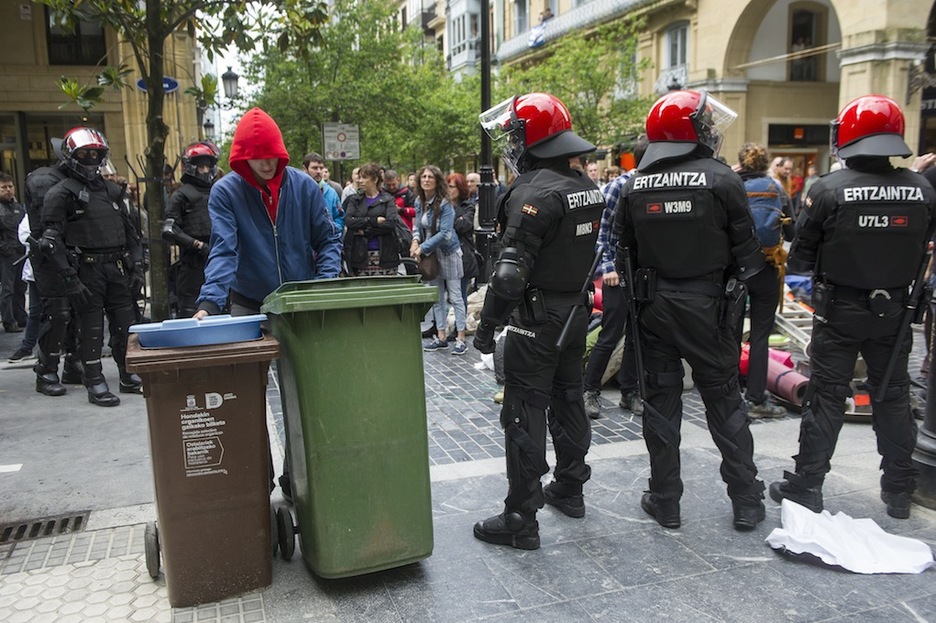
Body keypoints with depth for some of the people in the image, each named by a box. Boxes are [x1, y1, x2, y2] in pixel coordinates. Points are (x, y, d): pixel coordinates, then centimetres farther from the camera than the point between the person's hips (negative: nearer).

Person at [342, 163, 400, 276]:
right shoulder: (354, 199, 15)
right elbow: (348, 221, -3)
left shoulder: (388, 200, 7)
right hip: (360, 256, 2)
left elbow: (391, 223, -9)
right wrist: (374, 221, -9)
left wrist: (365, 231, -9)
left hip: (384, 256, -2)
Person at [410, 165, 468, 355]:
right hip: (430, 254, 7)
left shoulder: (445, 204, -17)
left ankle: (461, 339, 3)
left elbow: (445, 233, -23)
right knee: (436, 297, 11)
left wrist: (422, 248, -22)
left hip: (448, 253, -7)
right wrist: (415, 241, -11)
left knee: (455, 296, -2)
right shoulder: (419, 201, 3)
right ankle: (441, 338, 20)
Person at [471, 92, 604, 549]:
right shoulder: (587, 188, 9)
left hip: (538, 318, -9)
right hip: (577, 311, 9)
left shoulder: (535, 192, -20)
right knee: (567, 400, 20)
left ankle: (521, 520, 5)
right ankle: (569, 489, 36)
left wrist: (487, 324, -18)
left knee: (525, 414, -2)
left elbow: (511, 270, -23)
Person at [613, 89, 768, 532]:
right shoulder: (722, 180, -9)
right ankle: (746, 500, 17)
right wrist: (735, 287, 11)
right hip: (707, 304, -2)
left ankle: (664, 500, 17)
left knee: (660, 400, 10)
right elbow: (746, 249, -6)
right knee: (724, 400, 9)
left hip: (653, 307, 2)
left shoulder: (636, 187, 0)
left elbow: (624, 255, 6)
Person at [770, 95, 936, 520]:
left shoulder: (828, 190, -17)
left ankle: (806, 485, 13)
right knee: (893, 396, 14)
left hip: (839, 310, -3)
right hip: (894, 310, 3)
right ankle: (899, 490, 26)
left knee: (826, 396, 6)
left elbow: (801, 256, -11)